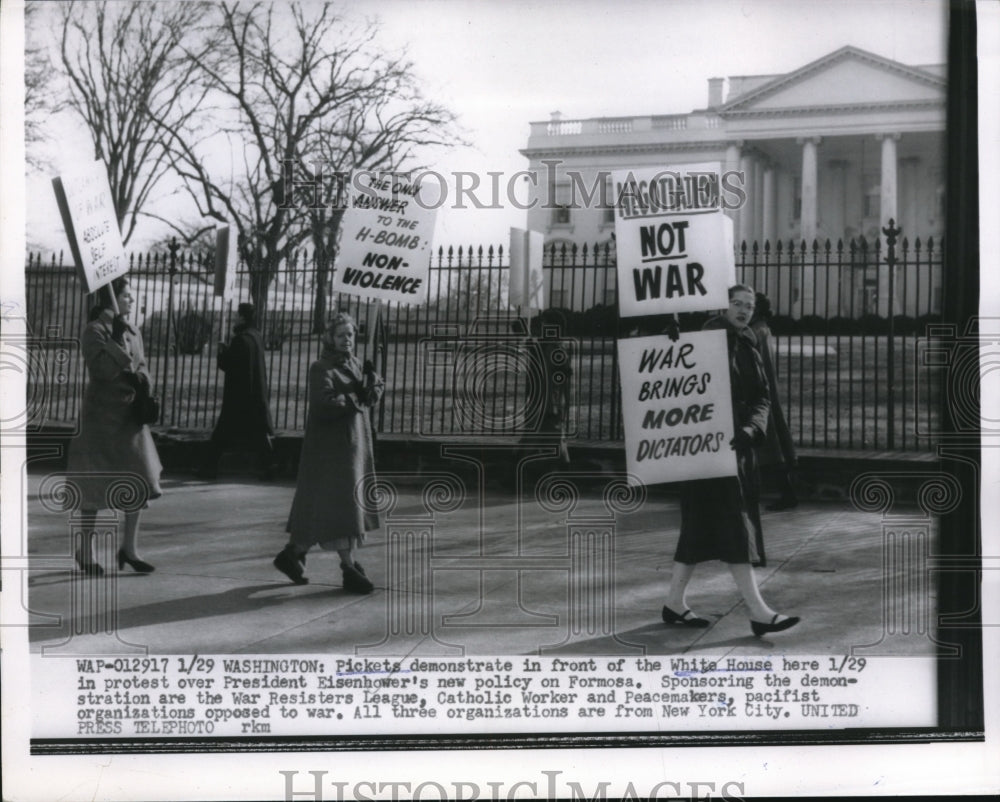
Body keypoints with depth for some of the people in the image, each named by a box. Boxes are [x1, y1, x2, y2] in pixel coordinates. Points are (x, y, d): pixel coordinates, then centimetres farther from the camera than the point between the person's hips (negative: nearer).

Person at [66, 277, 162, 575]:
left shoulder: (133, 333, 12)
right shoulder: (94, 331, -10)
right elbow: (104, 368, -22)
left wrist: (141, 378, -1)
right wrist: (117, 336, -20)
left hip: (131, 415, 7)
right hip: (101, 414, -7)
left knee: (138, 482, 4)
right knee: (95, 486, 1)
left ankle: (129, 548, 16)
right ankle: (85, 549, 15)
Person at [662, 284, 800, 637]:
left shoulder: (748, 349, 14)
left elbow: (761, 399, 6)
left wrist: (751, 429, -12)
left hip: (737, 446, 8)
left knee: (702, 527, 12)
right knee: (732, 526, -10)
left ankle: (675, 601, 22)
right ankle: (758, 612, -12)